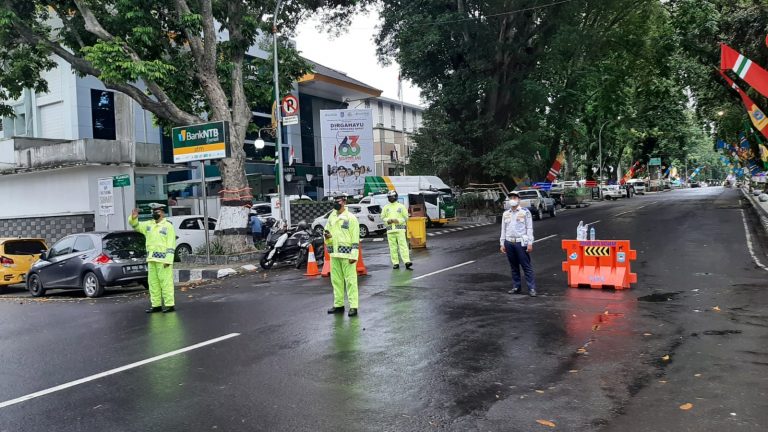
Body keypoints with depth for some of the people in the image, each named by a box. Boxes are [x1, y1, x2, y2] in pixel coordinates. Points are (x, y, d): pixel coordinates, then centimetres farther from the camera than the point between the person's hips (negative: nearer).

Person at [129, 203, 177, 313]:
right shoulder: (148, 225, 16)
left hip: (163, 259, -7)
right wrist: (133, 218, -6)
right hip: (151, 259, 7)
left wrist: (168, 260, -17)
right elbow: (135, 225, 17)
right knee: (153, 283, 9)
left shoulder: (168, 226, -4)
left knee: (166, 282, -7)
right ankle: (156, 305, 16)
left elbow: (171, 245, -10)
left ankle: (170, 305, -4)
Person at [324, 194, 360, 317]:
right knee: (336, 280, 11)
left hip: (347, 253, -6)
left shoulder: (351, 218, -6)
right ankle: (338, 305, 21)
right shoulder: (331, 218, 13)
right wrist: (327, 236, -4)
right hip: (334, 254, 6)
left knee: (350, 280, -4)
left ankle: (353, 306, 0)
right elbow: (327, 232, 21)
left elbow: (355, 238, -9)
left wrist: (354, 255, -15)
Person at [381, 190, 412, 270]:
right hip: (390, 229, 2)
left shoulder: (401, 206, 5)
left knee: (403, 245, -10)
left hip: (400, 229, -2)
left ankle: (407, 262, -16)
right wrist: (388, 220, -8)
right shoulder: (386, 207, 12)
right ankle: (395, 263, 6)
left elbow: (406, 217, 4)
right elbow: (382, 217, 13)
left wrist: (398, 220, -12)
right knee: (393, 247, 1)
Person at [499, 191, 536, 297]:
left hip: (521, 243, -4)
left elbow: (529, 228, -1)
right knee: (514, 267, 8)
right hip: (509, 243, 4)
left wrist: (530, 243, -8)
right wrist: (502, 244, 11)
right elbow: (503, 230, 16)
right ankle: (516, 287, 16)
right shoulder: (506, 214, 14)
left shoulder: (525, 212, 1)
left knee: (527, 266, -5)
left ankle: (531, 288, -3)